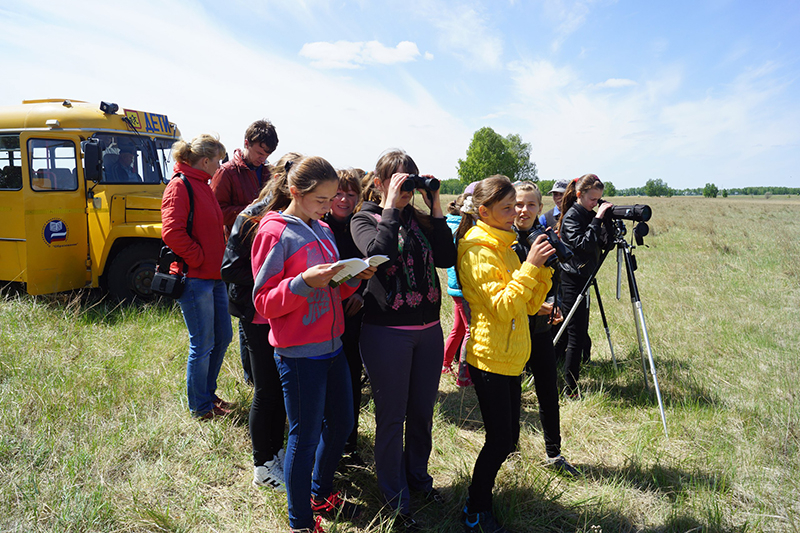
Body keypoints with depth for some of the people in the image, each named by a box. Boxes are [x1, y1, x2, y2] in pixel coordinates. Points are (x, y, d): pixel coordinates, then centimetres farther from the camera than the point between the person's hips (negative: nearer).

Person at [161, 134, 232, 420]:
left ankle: (208, 393, 33)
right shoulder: (179, 186, -13)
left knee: (222, 337, 16)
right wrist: (199, 259, -15)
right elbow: (171, 233, -23)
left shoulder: (203, 185, 16)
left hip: (214, 276, 9)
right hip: (194, 278, -9)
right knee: (202, 344, 1)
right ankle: (200, 407, 17)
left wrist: (219, 261, 13)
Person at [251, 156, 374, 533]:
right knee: (305, 437, 4)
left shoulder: (323, 230, 12)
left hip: (332, 345, 8)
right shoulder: (274, 233, -12)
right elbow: (264, 302, -13)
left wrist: (354, 278, -2)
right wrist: (304, 282, -28)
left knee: (341, 424, 19)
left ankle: (321, 494, 42)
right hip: (299, 354, -8)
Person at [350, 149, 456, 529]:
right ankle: (395, 497, 27)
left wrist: (435, 207, -6)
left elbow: (447, 258, -4)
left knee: (422, 411, 18)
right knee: (391, 417, 8)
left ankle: (417, 475, 41)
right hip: (386, 332, -4)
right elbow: (379, 253, -24)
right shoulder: (365, 219, -3)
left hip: (428, 329, 5)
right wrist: (391, 205, -18)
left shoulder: (419, 218, 9)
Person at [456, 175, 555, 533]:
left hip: (512, 356, 8)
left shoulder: (505, 246, 13)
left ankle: (480, 497, 32)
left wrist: (544, 268, -1)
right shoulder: (477, 251, -14)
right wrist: (529, 266, -23)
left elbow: (529, 305, 11)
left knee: (507, 437, 14)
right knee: (500, 440, 0)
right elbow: (501, 307, -22)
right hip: (490, 357, -8)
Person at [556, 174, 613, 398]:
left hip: (584, 279, 9)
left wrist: (609, 220, -4)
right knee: (576, 335, -6)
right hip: (573, 280, -9)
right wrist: (597, 219, -23)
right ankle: (571, 388, 1)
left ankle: (572, 382, 26)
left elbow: (606, 243, 8)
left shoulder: (589, 214, 11)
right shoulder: (571, 216, -12)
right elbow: (583, 244, -24)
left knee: (580, 333, 15)